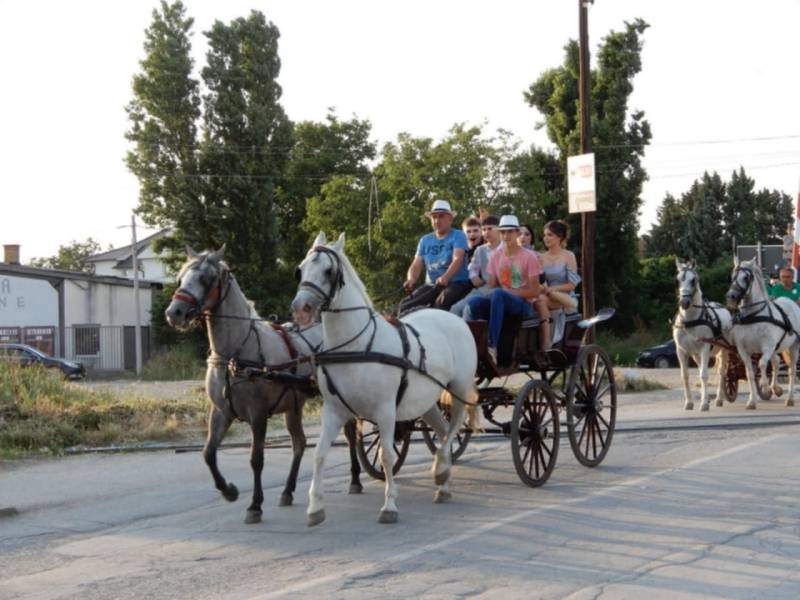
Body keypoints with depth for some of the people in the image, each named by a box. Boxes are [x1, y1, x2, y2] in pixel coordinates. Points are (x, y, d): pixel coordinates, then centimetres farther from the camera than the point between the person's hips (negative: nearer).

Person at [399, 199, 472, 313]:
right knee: (406, 306, -19)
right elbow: (416, 265, 7)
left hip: (456, 283, -5)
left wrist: (445, 277, -37)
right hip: (431, 285, 5)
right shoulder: (425, 240, 16)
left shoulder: (458, 236, 0)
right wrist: (411, 279, -18)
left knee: (441, 304, -38)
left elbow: (457, 259, -16)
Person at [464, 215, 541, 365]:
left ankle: (492, 347, -41)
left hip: (523, 304, -4)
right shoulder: (495, 256, 11)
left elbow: (534, 291, -5)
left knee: (498, 294, -38)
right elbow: (492, 287, 11)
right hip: (500, 302, 4)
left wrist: (508, 291, -16)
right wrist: (490, 294, -14)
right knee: (473, 301, -29)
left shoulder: (528, 257, -2)